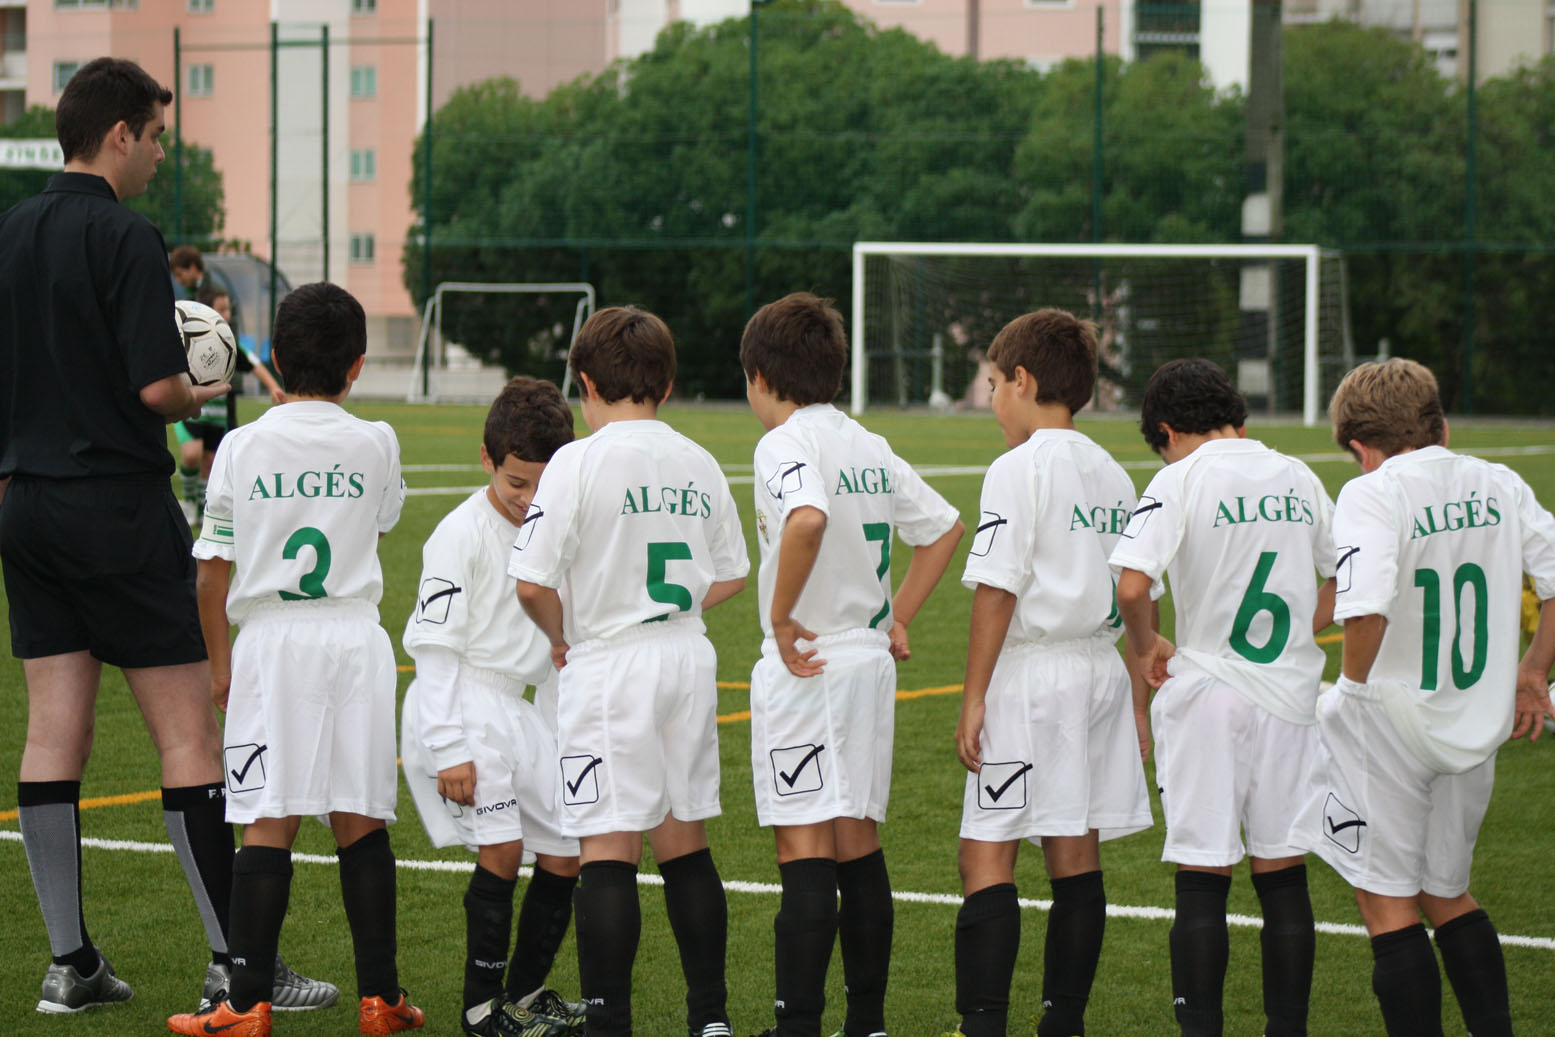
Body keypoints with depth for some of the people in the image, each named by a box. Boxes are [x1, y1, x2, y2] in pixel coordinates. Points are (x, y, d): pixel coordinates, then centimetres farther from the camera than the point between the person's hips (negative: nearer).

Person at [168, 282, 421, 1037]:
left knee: (268, 825, -2)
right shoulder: (375, 444, 0)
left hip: (270, 640, -1)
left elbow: (212, 570, 0)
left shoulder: (243, 447, -3)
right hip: (355, 638, 1)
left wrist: (219, 657, 13)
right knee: (360, 822, 8)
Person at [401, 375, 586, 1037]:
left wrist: (565, 728, 18)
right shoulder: (461, 535, -13)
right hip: (460, 708, -8)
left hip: (520, 707, 8)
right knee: (501, 846, -19)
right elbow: (435, 649, -14)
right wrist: (449, 749, -19)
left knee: (565, 853, 6)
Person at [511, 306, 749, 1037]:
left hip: (609, 670, -6)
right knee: (683, 845, 14)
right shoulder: (699, 465, 6)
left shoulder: (579, 462, -11)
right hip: (689, 662, 6)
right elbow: (730, 577, 13)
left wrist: (561, 638, 3)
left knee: (608, 852, -4)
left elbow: (533, 584, -15)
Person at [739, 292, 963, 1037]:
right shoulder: (869, 447, 12)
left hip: (806, 666, -8)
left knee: (804, 853, -8)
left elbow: (807, 519, -33)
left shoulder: (785, 443, -13)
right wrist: (898, 616, 19)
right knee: (858, 847, 13)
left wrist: (781, 617, -22)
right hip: (870, 663, 8)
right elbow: (944, 527, 20)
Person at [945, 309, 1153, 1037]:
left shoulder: (1019, 470, -10)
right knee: (1075, 860, 10)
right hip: (1101, 674, 7)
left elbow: (997, 592, -14)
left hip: (1031, 675, -7)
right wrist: (1138, 705, 20)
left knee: (986, 859, -6)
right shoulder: (1113, 476, 11)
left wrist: (972, 698, -10)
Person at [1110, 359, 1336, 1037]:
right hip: (1290, 696, 4)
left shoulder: (1181, 480, -9)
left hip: (1207, 696, -4)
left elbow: (1132, 587, -20)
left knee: (1202, 880, 0)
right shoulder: (1297, 478, 7)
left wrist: (1146, 647, -3)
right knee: (1283, 874, 10)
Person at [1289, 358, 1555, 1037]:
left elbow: (1366, 607, -28)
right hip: (1476, 726, 6)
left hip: (1389, 722, -6)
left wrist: (1355, 683, -12)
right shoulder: (1500, 486, 4)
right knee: (1447, 894, 22)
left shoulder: (1372, 494, -14)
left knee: (1389, 904, 4)